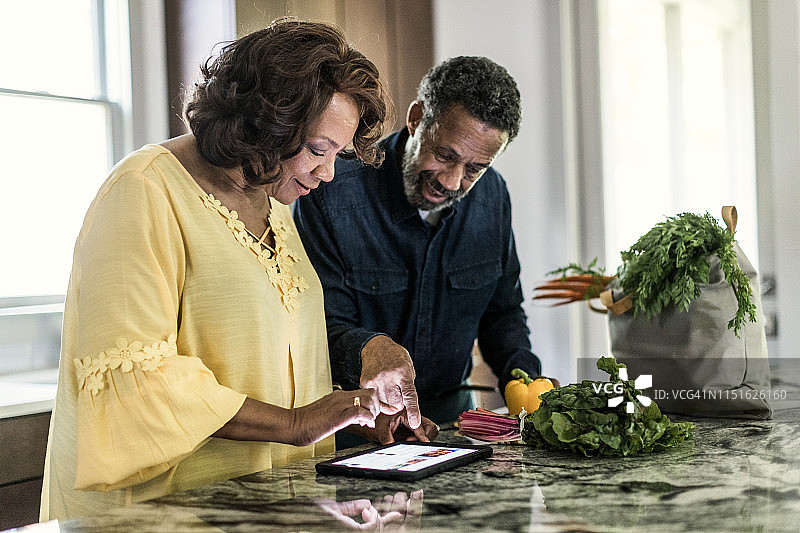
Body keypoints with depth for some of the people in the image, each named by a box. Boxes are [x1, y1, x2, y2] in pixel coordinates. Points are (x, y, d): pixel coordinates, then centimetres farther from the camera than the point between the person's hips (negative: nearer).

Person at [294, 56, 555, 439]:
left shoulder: (491, 195, 2)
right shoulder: (330, 196, -17)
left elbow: (502, 312, 15)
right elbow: (323, 327, -17)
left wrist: (524, 380, -3)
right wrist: (366, 347, -39)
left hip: (450, 413, 7)